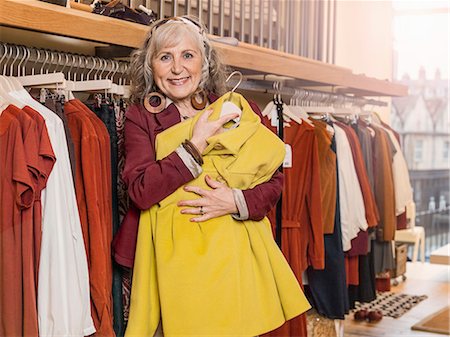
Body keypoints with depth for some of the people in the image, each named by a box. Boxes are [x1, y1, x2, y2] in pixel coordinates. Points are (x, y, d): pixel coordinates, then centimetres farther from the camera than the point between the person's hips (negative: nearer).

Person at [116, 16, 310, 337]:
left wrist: (237, 202, -11)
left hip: (233, 253, 1)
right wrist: (196, 145, -11)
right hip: (175, 256, -1)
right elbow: (141, 190, -9)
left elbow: (273, 180, 8)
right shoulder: (140, 117, 4)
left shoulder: (239, 111, 6)